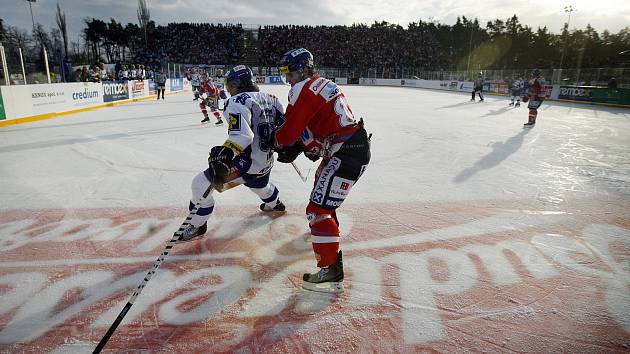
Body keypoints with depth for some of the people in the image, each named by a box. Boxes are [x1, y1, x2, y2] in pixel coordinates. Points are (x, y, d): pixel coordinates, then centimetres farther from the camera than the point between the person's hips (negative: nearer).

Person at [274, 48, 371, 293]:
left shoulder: (305, 89, -13)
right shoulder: (321, 84, 18)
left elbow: (291, 127, -13)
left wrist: (279, 144, 8)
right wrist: (295, 148, 10)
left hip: (346, 153, -11)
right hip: (350, 147, 11)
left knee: (319, 208, -12)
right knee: (322, 184, 33)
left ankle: (332, 272, -10)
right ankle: (325, 228, 59)